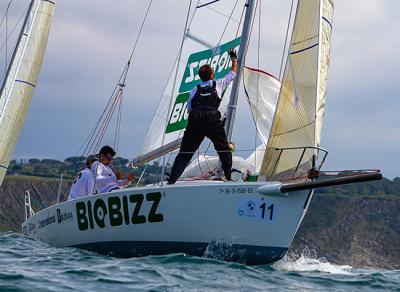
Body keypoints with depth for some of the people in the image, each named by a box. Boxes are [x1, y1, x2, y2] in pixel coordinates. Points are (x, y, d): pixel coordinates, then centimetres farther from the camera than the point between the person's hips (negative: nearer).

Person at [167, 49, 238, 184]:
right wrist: (234, 59, 47)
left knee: (185, 152, 2)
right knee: (224, 150, 10)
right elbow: (233, 73, 33)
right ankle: (229, 177, 2)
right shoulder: (218, 84, 17)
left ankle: (172, 180, -6)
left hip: (195, 121, 2)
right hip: (212, 120, -2)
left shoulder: (195, 90, 23)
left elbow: (189, 110, 19)